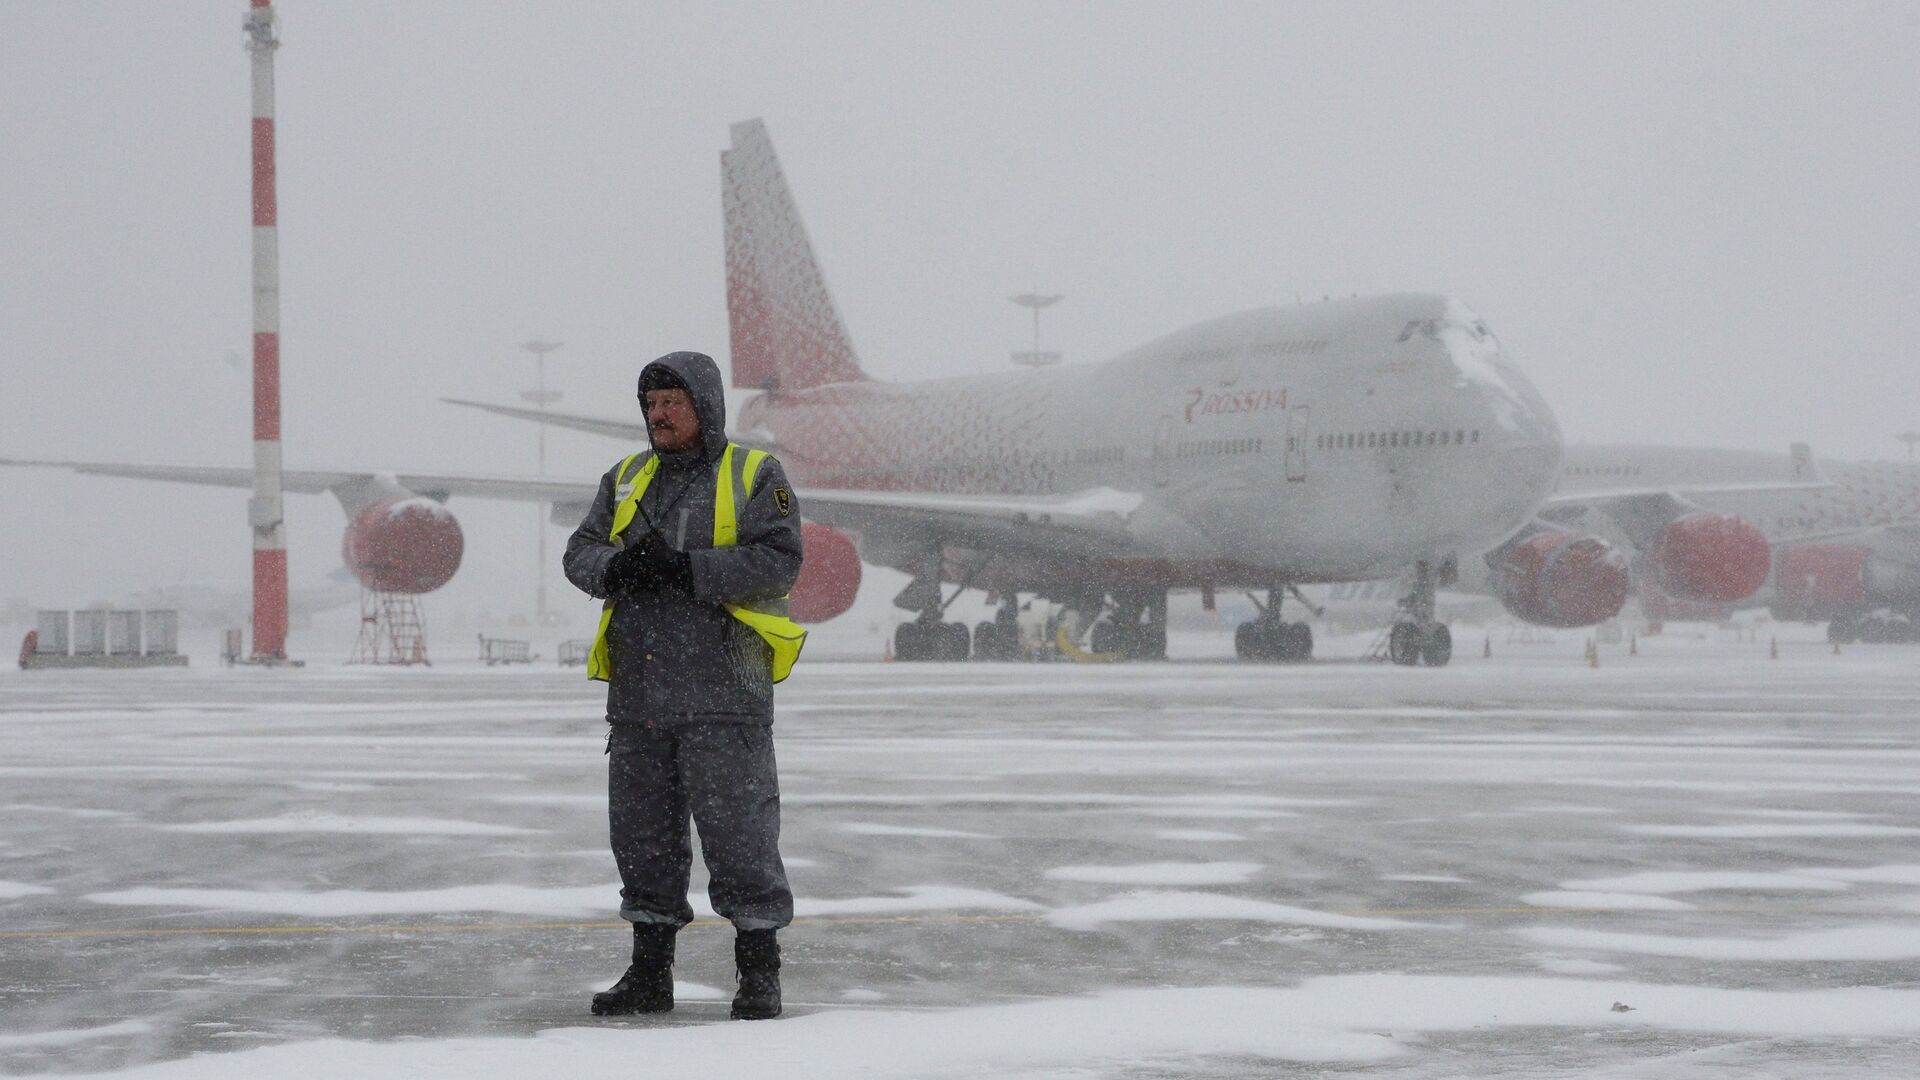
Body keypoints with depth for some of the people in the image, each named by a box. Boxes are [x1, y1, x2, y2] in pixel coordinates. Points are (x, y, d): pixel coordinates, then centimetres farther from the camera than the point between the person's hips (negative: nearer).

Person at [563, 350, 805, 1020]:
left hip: (723, 692, -5)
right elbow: (581, 553, 10)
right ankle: (650, 972, 17)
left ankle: (759, 971, 3)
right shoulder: (625, 480, 18)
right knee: (642, 833, 9)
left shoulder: (755, 476, 1)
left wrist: (685, 568, -20)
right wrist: (617, 566, -13)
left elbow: (778, 561, -11)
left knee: (737, 831, -5)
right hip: (638, 692, 5)